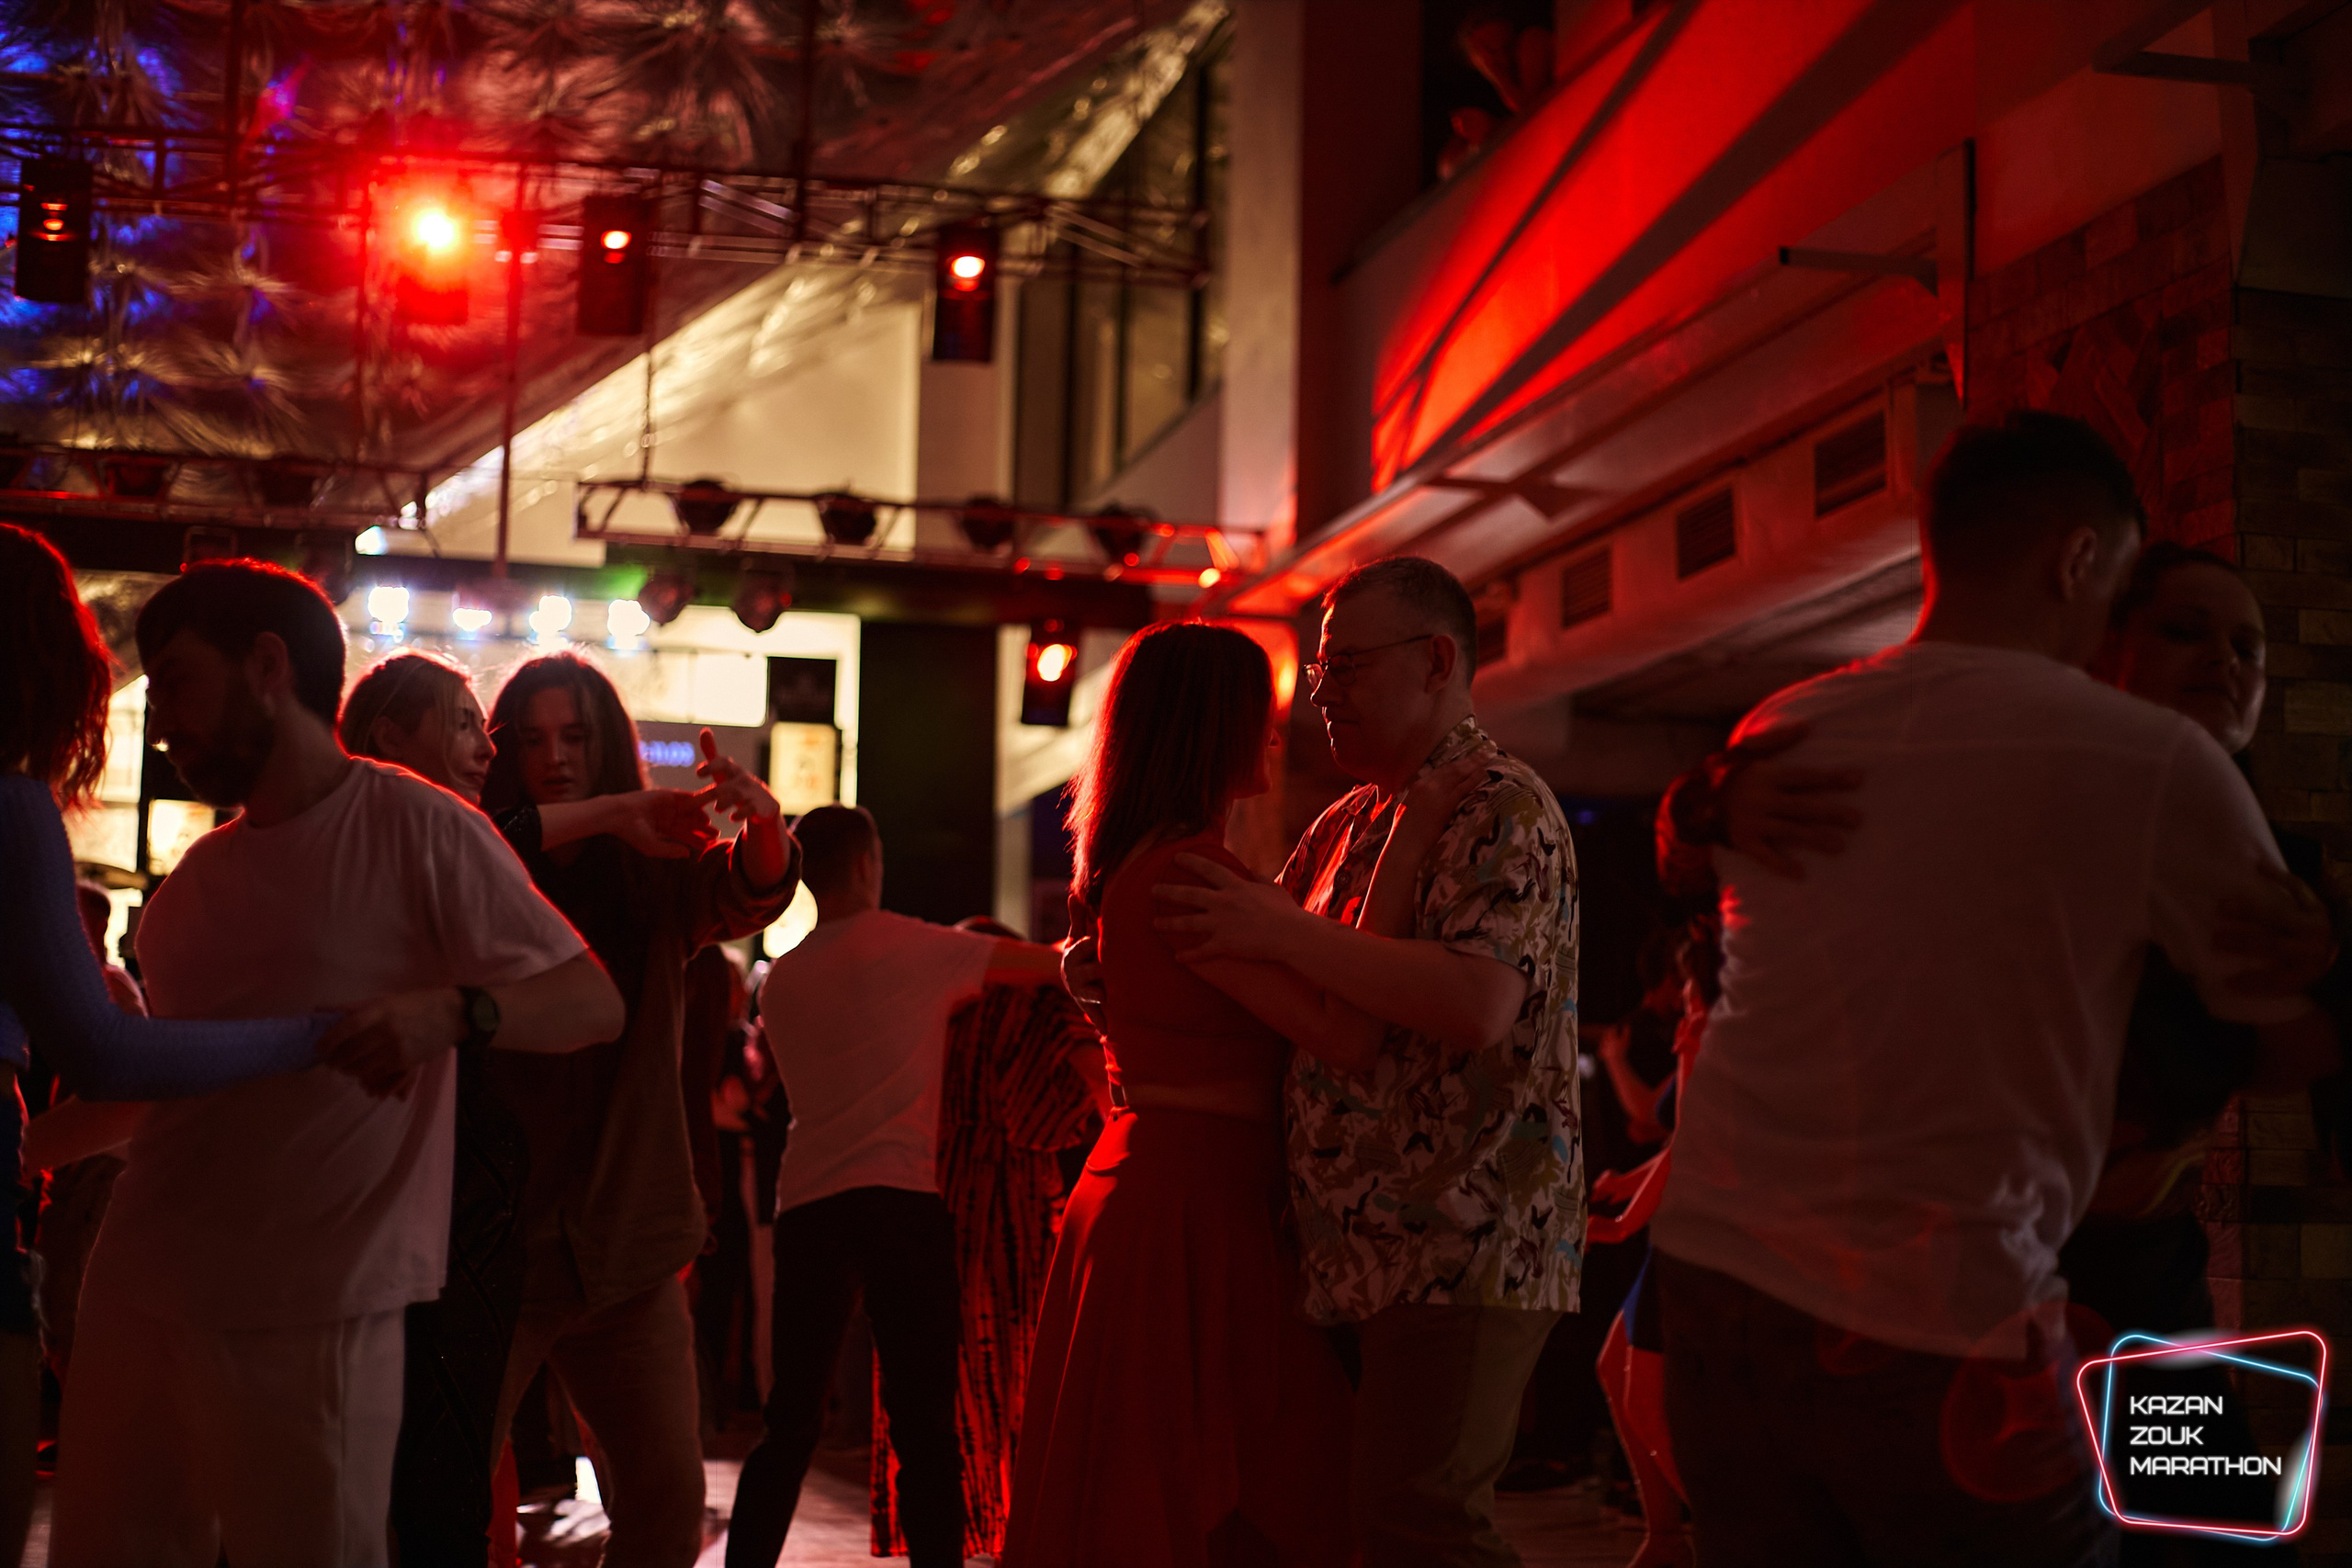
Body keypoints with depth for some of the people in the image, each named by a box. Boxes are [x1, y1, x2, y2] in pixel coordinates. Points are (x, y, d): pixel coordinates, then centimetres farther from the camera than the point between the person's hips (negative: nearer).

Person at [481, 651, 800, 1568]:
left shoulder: (655, 879, 6)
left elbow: (750, 892, -12)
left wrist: (763, 823, -35)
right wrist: (555, 824, -27)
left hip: (626, 1245, 3)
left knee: (667, 1492, 5)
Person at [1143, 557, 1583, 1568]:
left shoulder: (1502, 811, -8)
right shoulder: (1346, 824, 19)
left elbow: (1476, 1006, -23)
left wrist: (1287, 934, -18)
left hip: (1463, 1245, -9)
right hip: (1357, 1251, 9)